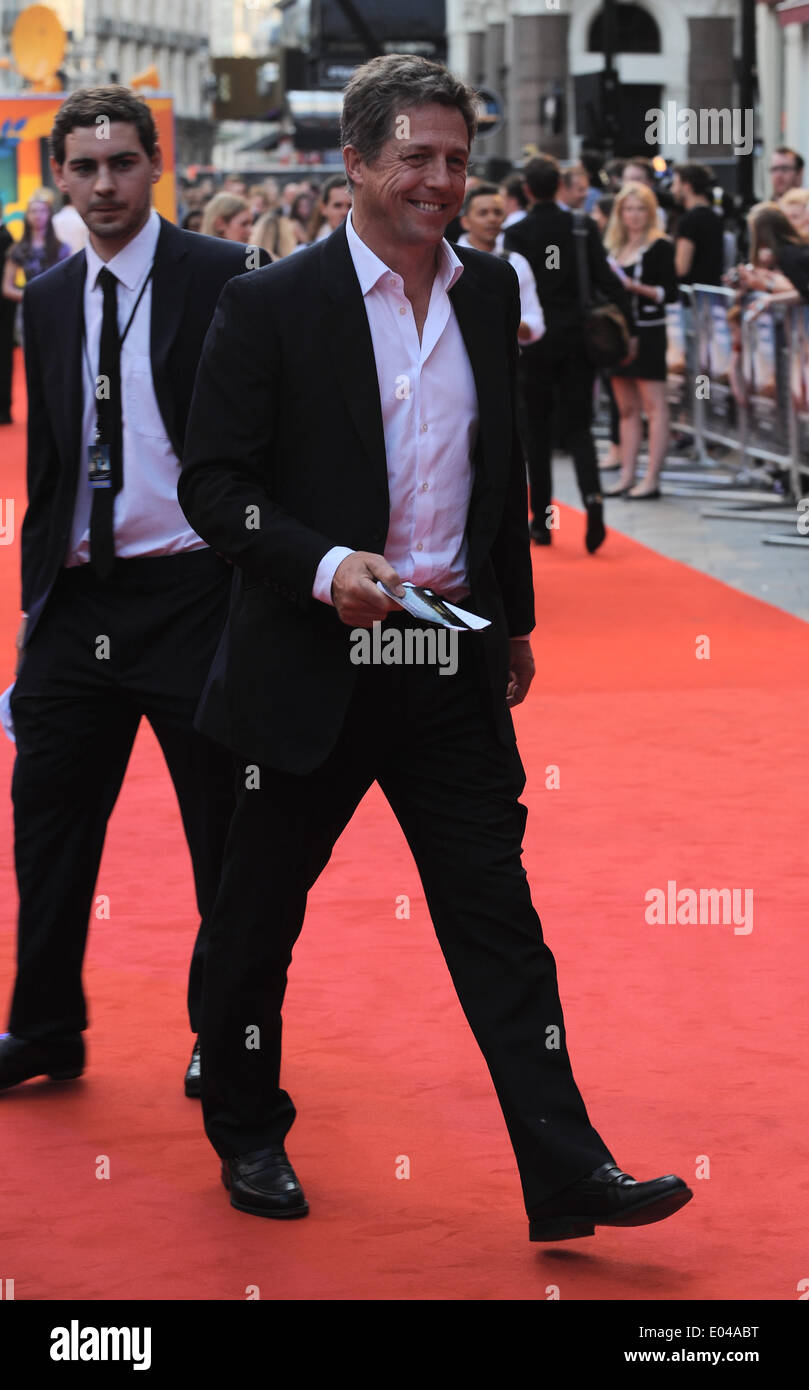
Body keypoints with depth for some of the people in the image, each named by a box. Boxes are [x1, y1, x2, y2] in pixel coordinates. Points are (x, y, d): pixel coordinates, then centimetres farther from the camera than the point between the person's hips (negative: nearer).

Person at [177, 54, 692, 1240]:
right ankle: (247, 1134, 30)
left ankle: (567, 1174, -2)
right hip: (313, 667, -3)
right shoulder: (271, 306, -8)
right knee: (261, 913, 10)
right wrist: (324, 566, -23)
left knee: (499, 917, -1)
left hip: (453, 670, 4)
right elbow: (213, 482, -9)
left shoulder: (489, 293, 8)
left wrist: (516, 620, 19)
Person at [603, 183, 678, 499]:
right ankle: (627, 476, 12)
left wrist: (637, 287, -22)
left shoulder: (660, 247, -6)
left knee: (653, 405, -6)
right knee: (626, 408, 9)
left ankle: (651, 479, -8)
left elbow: (670, 294, -11)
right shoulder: (614, 248, 13)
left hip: (648, 331, -7)